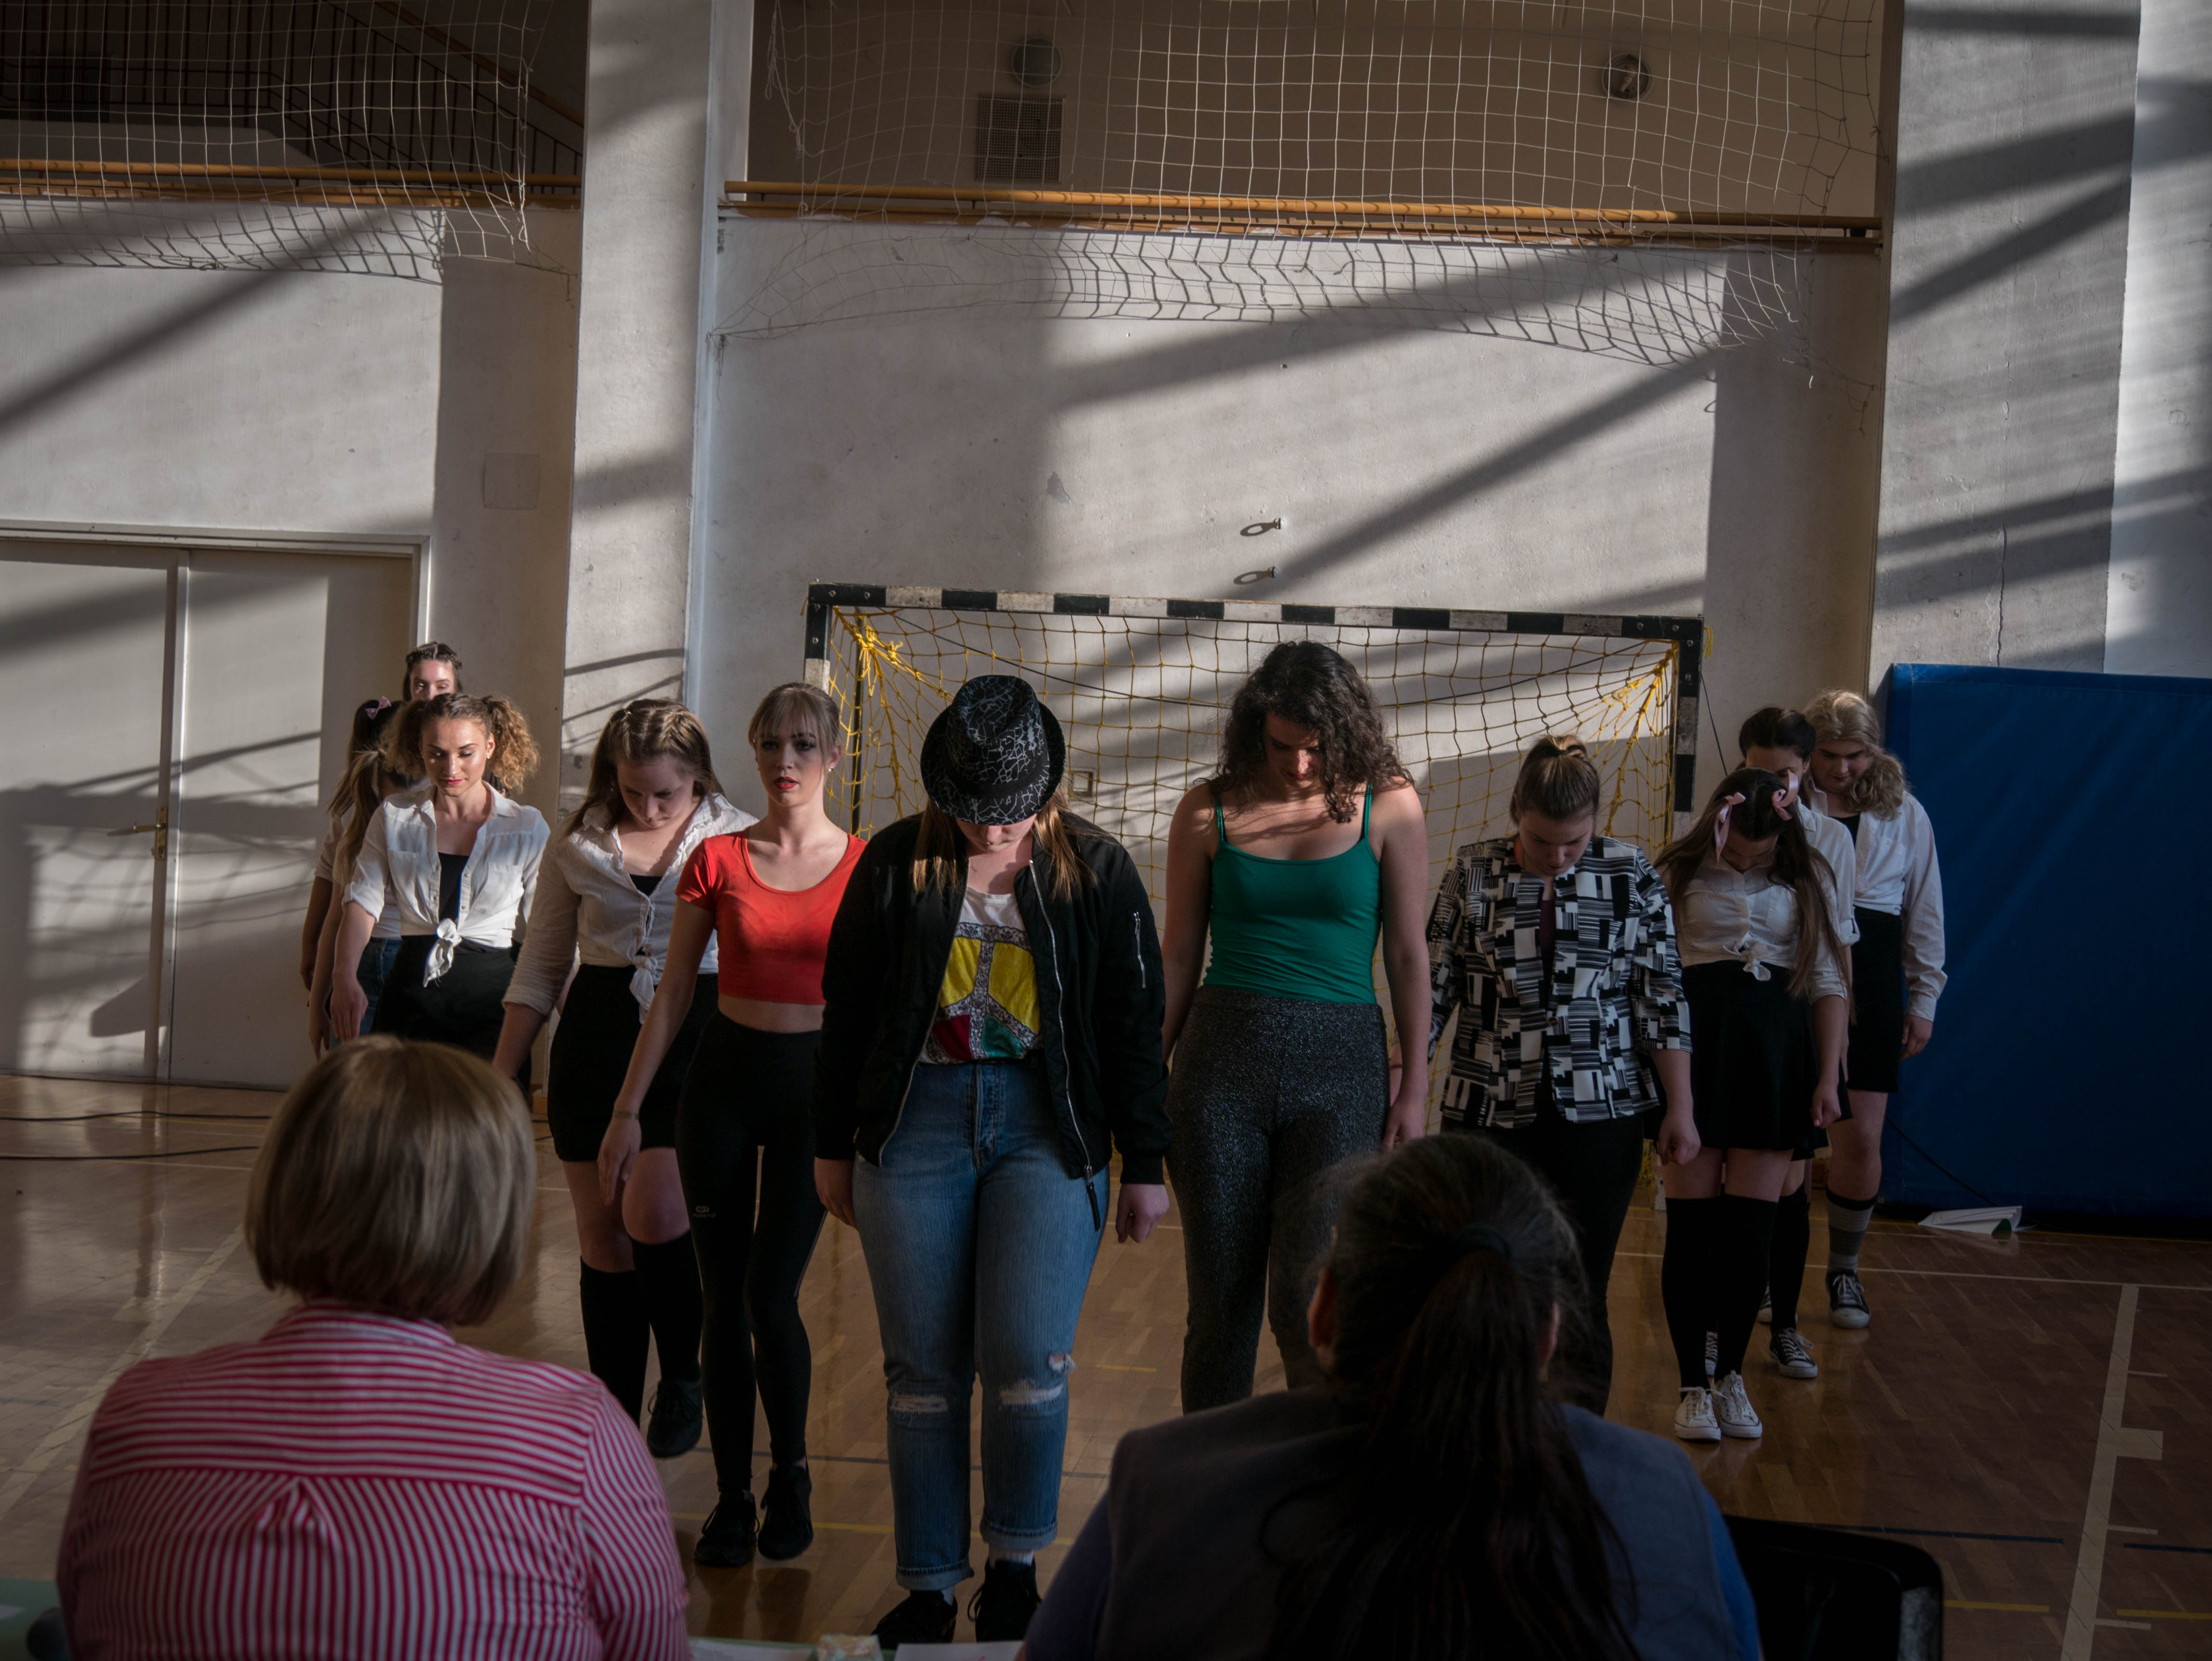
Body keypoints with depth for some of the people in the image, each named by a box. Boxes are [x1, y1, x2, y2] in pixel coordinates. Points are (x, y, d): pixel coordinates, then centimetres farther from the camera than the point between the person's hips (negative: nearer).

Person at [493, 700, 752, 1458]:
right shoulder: (577, 846, 8)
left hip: (698, 1037, -3)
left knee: (653, 1213, -18)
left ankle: (683, 1376, 7)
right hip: (597, 1037, 3)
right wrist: (500, 1076, 9)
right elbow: (539, 970, 14)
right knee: (602, 1233, 5)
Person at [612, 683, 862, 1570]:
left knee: (772, 1295, -6)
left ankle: (791, 1474, 17)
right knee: (724, 1299, 4)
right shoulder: (718, 859, 1)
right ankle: (732, 1498, 16)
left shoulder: (864, 865, -2)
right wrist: (629, 1107, 4)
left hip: (817, 1081, -1)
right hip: (725, 1074, 2)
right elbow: (673, 996, 6)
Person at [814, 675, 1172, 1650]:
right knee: (922, 1371, 3)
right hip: (915, 1122, 1)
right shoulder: (895, 864, 3)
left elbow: (1134, 1023, 6)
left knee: (1028, 1357, -11)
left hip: (1048, 1128, -1)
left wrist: (1145, 1164, 6)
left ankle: (1016, 1563, 12)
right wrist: (834, 1146, 11)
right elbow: (845, 1010, 10)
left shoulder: (1097, 871, 2)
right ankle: (928, 1588, 17)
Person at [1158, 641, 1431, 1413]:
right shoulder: (1210, 812, 3)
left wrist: (1415, 1086, 2)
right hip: (1220, 1060, 2)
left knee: (1308, 1308, -9)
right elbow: (1178, 958, 9)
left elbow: (1407, 954, 4)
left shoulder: (1388, 808, 0)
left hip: (1339, 1066, -1)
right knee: (1220, 1307, 6)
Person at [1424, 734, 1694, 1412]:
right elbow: (1431, 989, 4)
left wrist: (1680, 1107, 2)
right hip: (1487, 1113, 0)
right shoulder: (1471, 873, 0)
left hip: (1600, 1113, 0)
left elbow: (1662, 995, 3)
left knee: (1581, 1301, 3)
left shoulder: (1632, 873, 0)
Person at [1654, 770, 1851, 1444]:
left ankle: (1731, 1376, 18)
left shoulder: (1808, 880, 7)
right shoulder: (1679, 874, 2)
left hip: (1776, 1051, 1)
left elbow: (1828, 982, 8)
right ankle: (1693, 1385, 10)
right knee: (1692, 1222, 0)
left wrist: (1827, 1076, 1)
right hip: (1693, 1046, -1)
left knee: (1751, 1228, 3)